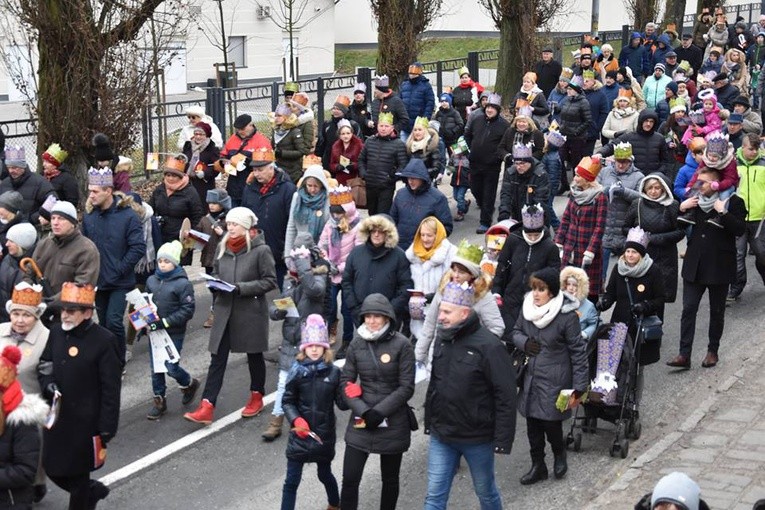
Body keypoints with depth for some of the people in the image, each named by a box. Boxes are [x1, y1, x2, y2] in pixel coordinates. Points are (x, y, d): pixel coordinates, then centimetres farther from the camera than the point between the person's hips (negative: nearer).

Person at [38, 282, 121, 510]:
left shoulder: (104, 341, -19)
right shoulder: (56, 332, -1)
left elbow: (111, 389, -16)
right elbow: (44, 365, 13)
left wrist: (106, 431, -15)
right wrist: (47, 383, -10)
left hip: (84, 423, -6)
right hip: (55, 417, 6)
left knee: (77, 476, 8)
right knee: (53, 470, 17)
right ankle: (93, 491, 43)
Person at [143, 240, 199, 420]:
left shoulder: (183, 284, -12)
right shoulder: (151, 280, 3)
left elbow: (187, 311, -15)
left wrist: (164, 322, -20)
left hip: (174, 333, -5)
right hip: (154, 332, 5)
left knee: (171, 367, -2)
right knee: (155, 367, 9)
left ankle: (189, 384, 28)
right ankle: (159, 401, 23)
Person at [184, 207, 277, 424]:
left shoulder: (261, 250, -11)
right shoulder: (222, 247, 6)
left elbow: (270, 281, -11)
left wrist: (242, 288, -20)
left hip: (251, 312, -4)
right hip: (225, 310, 4)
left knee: (254, 356, 14)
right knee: (217, 359, 0)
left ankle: (257, 397, 35)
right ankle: (206, 408, -4)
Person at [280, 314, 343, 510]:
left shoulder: (333, 372, -7)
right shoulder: (297, 371, -9)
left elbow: (342, 403, -5)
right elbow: (287, 401, -4)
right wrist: (296, 420, -20)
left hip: (324, 435, 1)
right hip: (301, 434, -1)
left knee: (325, 474, 22)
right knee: (292, 481, 2)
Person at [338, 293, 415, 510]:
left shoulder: (401, 344, -9)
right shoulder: (357, 343, 0)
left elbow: (406, 387, -10)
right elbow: (346, 381, 2)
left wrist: (379, 411, -17)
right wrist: (363, 410, -12)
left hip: (393, 424, -2)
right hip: (361, 422, 2)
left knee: (390, 479, 12)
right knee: (349, 479, -2)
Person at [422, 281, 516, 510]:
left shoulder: (489, 346, -19)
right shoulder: (443, 339, 2)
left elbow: (506, 397, -18)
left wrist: (503, 440, -18)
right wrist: (429, 421, 16)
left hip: (477, 439, -5)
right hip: (441, 435, 5)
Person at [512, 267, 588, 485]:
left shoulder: (567, 315, -16)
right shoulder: (528, 307, -1)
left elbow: (578, 350, -10)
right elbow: (516, 332, 16)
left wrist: (579, 385, -10)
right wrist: (524, 342, -9)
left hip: (554, 380, -5)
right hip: (530, 377, 5)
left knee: (551, 423, -4)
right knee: (532, 425, 10)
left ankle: (559, 454, 28)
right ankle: (538, 465, 27)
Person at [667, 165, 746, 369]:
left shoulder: (732, 202, -6)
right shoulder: (694, 200, 6)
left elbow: (740, 229, -16)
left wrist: (723, 213, -25)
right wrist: (681, 208, -4)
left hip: (719, 266, -3)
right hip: (694, 265, 3)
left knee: (716, 312, 10)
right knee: (688, 309, -3)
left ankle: (713, 351, 24)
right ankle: (684, 354, -3)